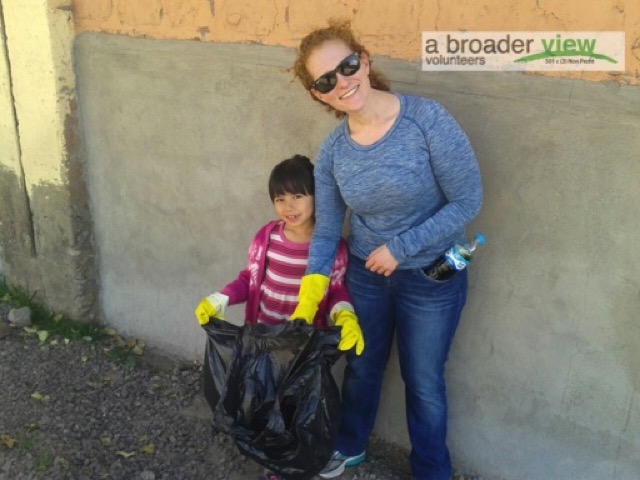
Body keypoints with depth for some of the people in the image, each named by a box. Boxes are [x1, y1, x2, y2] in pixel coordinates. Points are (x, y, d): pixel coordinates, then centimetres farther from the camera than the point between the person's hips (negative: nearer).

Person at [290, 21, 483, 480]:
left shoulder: (427, 119, -23)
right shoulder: (332, 150, -10)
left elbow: (467, 202, -19)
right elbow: (326, 231, -5)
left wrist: (400, 247, -19)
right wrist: (305, 307, -14)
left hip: (433, 278, -3)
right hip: (365, 273, 4)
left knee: (423, 382, 14)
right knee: (361, 368, 23)